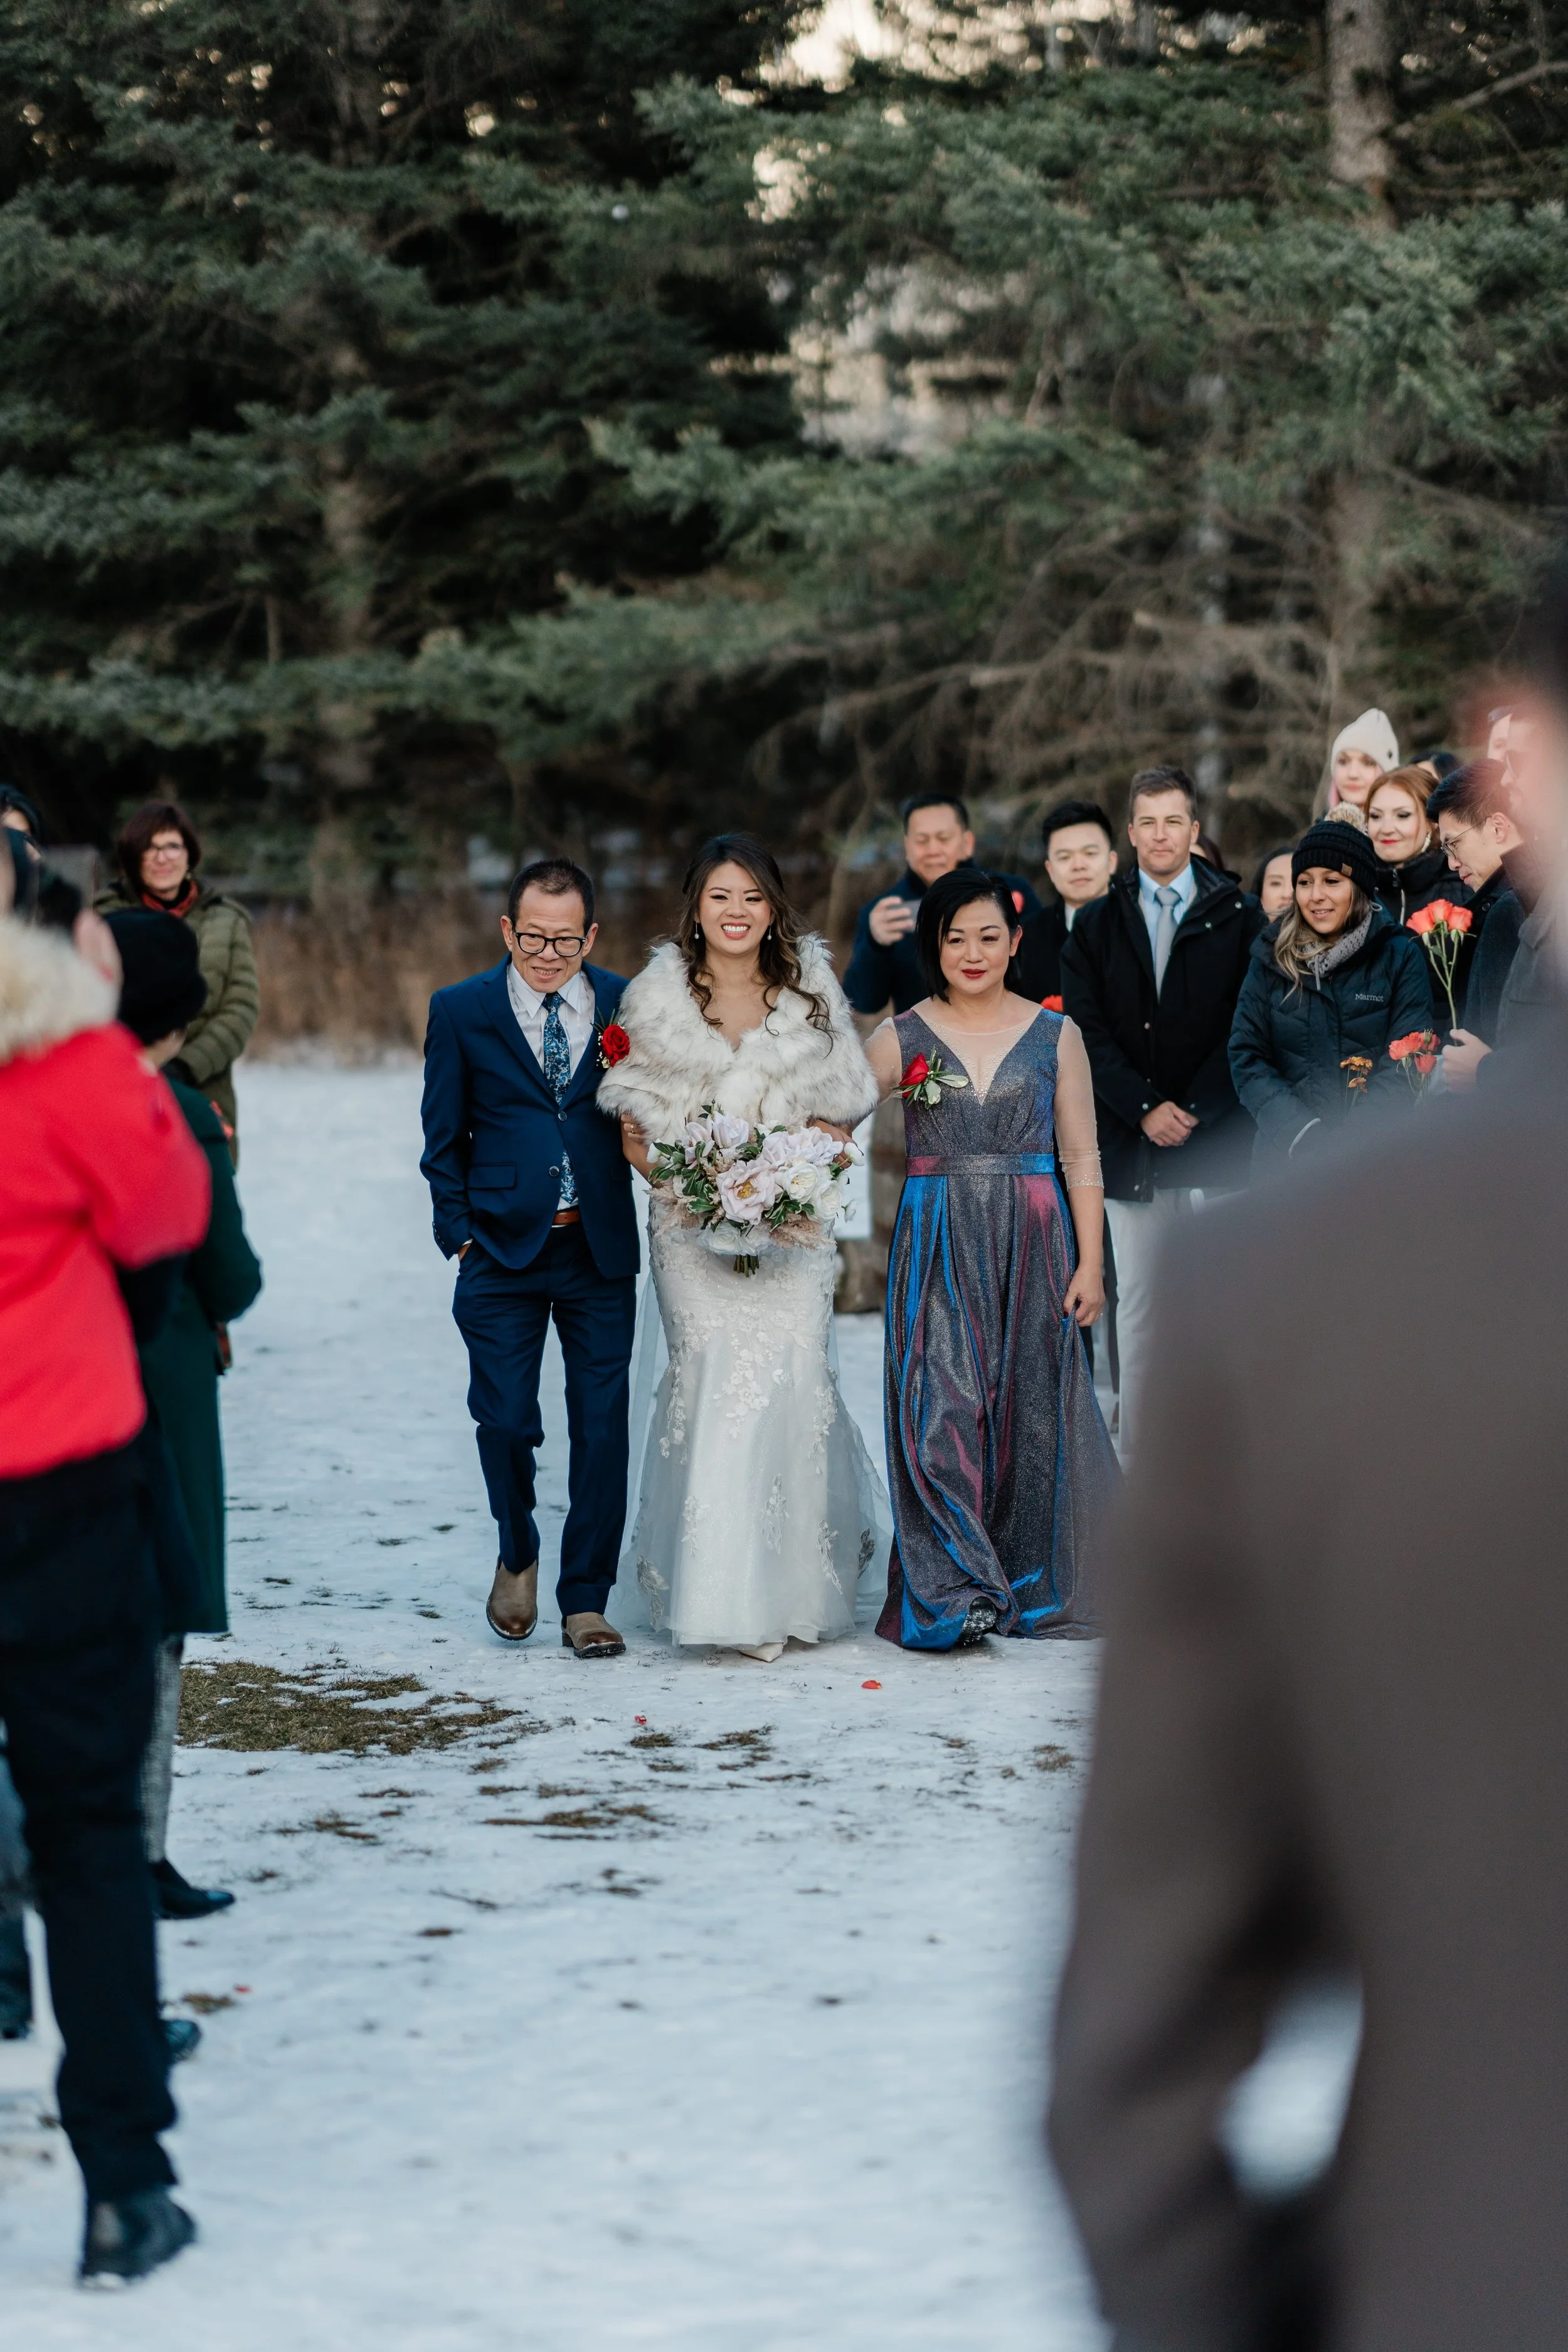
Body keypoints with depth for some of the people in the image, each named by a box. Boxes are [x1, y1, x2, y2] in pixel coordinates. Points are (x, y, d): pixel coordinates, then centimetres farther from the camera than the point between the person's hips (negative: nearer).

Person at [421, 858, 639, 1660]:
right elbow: (444, 1138, 5)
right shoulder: (461, 1011, 1)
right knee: (505, 1419, -2)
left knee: (602, 1426, 1)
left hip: (601, 1251, 1)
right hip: (503, 1250, -1)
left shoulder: (627, 1006, 3)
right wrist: (459, 1234, 0)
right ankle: (517, 1555, 27)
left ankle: (585, 1601, 11)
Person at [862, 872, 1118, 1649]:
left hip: (1033, 1243, 1)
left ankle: (1031, 1586, 16)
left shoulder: (1053, 1036, 6)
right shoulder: (903, 1038, 5)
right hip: (937, 1248, -1)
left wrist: (1090, 1263, 0)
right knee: (941, 1408, -10)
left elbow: (1081, 1157, 6)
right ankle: (952, 1592, -9)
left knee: (1028, 1408, 3)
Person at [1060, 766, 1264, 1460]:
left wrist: (1197, 1109, -11)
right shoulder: (1097, 925, 11)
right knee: (1138, 1301, 4)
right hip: (1130, 1141, 2)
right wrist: (1144, 1109, -9)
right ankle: (1141, 1455, 7)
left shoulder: (1238, 917, 6)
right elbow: (1087, 1033, 4)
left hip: (1217, 1138, -2)